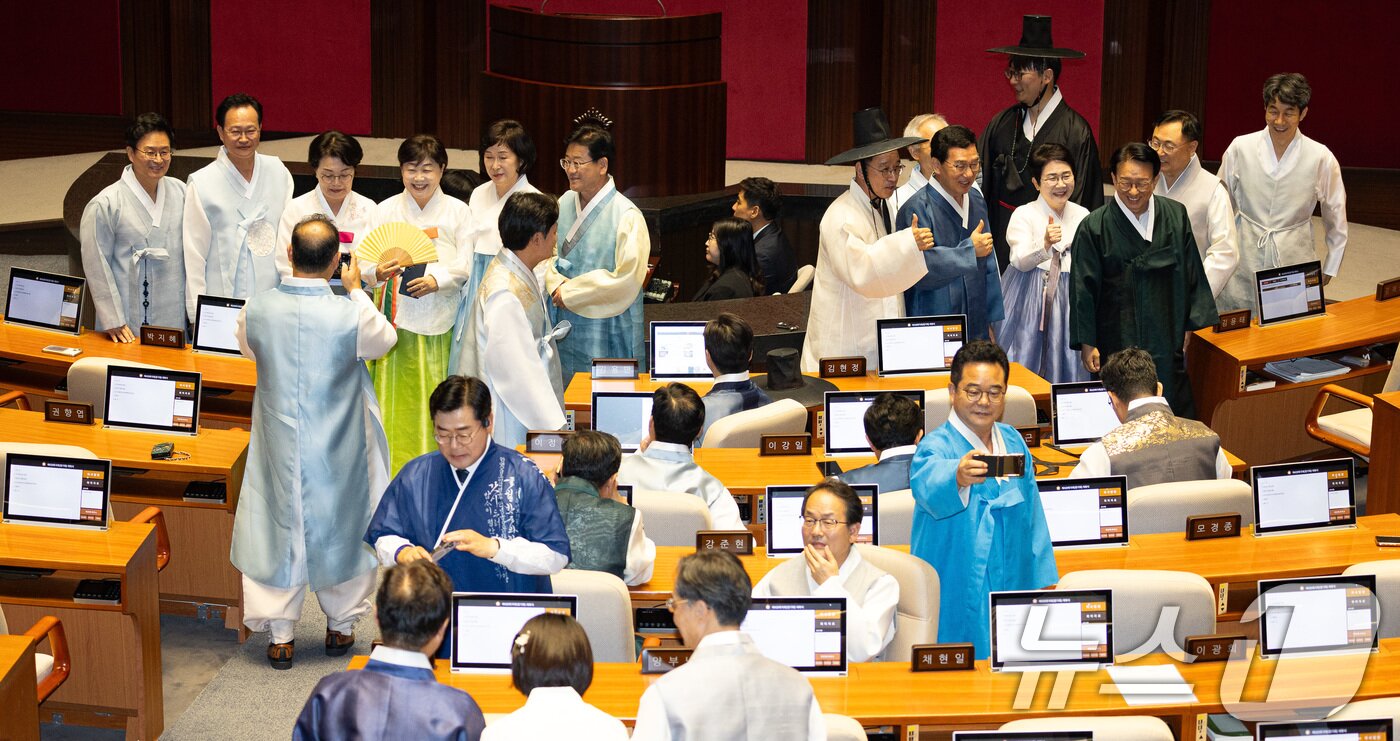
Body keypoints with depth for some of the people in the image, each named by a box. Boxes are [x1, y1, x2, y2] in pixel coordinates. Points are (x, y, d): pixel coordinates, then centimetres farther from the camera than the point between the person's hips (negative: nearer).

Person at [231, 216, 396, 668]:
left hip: (279, 449, 1)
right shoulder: (351, 316, -21)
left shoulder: (256, 311, -14)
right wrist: (355, 289, 12)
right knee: (341, 528, 18)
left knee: (278, 529, 14)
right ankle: (340, 626, 31)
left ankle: (279, 636, 18)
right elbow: (385, 339, 2)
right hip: (337, 453, -1)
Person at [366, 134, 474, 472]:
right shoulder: (386, 210, 7)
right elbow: (365, 259, 2)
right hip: (395, 314, 0)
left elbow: (467, 263, 0)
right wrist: (378, 271, -21)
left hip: (439, 316, 0)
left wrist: (437, 279, -18)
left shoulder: (458, 212, 6)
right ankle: (393, 471, 6)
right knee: (395, 395, -1)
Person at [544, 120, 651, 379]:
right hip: (566, 327, 6)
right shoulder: (565, 203, 6)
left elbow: (626, 280, -18)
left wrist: (569, 293, -13)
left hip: (607, 336, -6)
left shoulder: (627, 216, -14)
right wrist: (557, 286, -11)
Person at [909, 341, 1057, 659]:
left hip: (1012, 597, 6)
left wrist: (1043, 584, 12)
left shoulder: (1014, 442, 8)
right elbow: (929, 483, -37)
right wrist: (959, 477, -58)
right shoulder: (935, 448, -12)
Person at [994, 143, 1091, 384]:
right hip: (1031, 302, -4)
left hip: (1069, 300, 4)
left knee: (1066, 368, 3)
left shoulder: (1083, 216, 8)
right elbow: (1021, 261, -22)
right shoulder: (1024, 215, -6)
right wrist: (1046, 246, -38)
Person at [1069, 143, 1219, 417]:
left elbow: (1192, 274, 9)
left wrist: (1195, 324, 7)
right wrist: (1087, 343, -4)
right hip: (1117, 342, -3)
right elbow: (1084, 290, -4)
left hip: (1167, 343, 3)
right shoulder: (1094, 228, -7)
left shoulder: (1175, 217, 2)